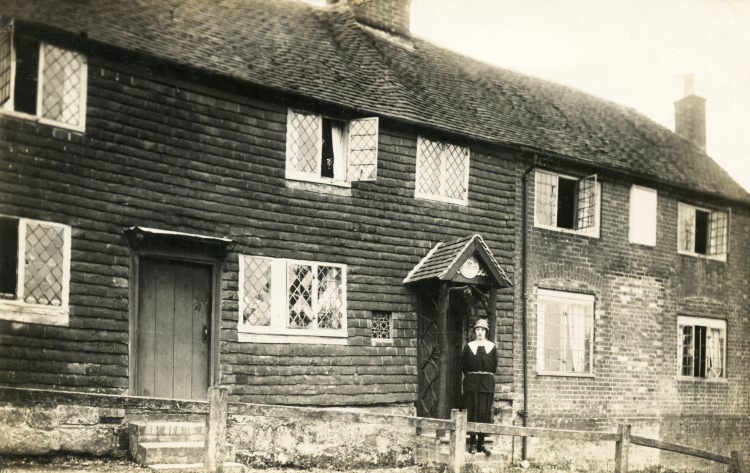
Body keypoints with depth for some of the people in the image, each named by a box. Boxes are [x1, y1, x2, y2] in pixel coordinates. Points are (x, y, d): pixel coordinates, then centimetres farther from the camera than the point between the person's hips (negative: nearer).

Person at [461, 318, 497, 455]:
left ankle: (481, 444, 5)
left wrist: (486, 375, 2)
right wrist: (470, 376, 1)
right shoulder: (469, 346, 8)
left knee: (485, 412, -1)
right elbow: (464, 366, 8)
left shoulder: (491, 347, 8)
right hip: (472, 383, 0)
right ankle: (472, 443, 2)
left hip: (487, 383, 1)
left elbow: (494, 366, 8)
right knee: (473, 411, -3)